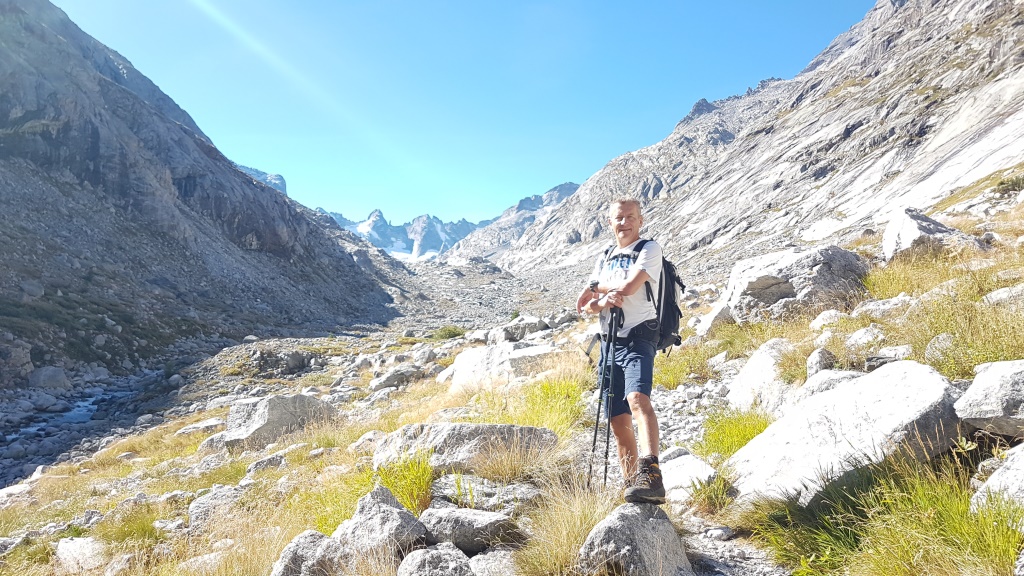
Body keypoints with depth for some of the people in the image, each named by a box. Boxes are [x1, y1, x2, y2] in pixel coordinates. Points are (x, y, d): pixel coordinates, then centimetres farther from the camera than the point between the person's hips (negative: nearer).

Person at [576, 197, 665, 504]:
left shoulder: (649, 249, 2)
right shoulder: (605, 259, 21)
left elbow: (627, 288, -13)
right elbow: (582, 305, 13)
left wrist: (596, 287, 6)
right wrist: (601, 301, -11)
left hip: (637, 338, -6)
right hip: (609, 342, 6)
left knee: (637, 398, -31)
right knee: (618, 421, 6)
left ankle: (651, 476, -42)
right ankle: (632, 486, 15)